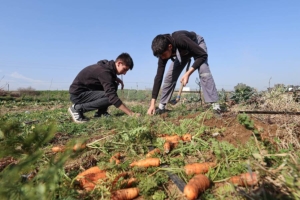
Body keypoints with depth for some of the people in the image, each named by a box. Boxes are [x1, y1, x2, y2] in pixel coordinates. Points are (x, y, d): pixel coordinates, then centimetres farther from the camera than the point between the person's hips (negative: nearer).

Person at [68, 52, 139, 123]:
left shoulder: (108, 66, 0)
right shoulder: (104, 71, -28)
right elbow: (113, 97, -35)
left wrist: (116, 78, 1)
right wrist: (130, 113, -33)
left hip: (87, 91, 9)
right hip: (77, 94, -9)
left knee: (113, 85, 1)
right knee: (109, 98, -26)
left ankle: (100, 112, 4)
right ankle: (77, 108, -12)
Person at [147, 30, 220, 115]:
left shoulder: (181, 40, -45)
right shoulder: (163, 51, -28)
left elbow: (203, 55, -36)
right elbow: (159, 76, -26)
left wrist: (188, 73, -44)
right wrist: (152, 103, -28)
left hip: (198, 44, -4)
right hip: (182, 52, 4)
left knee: (204, 72, -28)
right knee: (170, 76, -8)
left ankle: (215, 105, -27)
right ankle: (161, 107, 1)